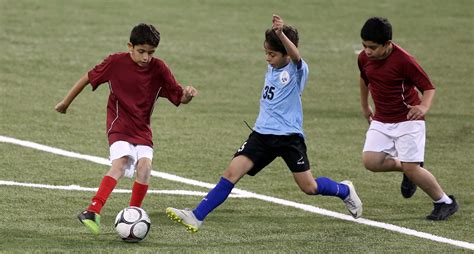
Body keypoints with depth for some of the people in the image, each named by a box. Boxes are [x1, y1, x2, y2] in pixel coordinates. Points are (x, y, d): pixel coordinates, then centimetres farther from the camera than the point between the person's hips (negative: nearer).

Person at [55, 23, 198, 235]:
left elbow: (179, 97, -1)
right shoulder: (116, 63, -10)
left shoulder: (158, 69, -4)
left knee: (145, 165, -20)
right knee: (121, 163, -26)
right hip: (119, 124, -3)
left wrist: (188, 94, -25)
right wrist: (66, 102, 11)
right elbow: (88, 78, 4)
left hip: (142, 129, 3)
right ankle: (92, 212, -36)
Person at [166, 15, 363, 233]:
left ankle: (345, 191, 31)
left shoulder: (297, 70, -10)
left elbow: (295, 55, -34)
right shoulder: (271, 68, 12)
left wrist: (280, 34, -51)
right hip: (262, 134, 5)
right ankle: (196, 217, -16)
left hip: (289, 136, -5)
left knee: (309, 187, -1)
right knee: (232, 172, -11)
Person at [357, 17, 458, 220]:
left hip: (408, 120, -6)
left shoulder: (403, 60, -22)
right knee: (370, 161, -13)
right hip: (381, 121, 6)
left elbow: (429, 87, -17)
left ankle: (445, 203, 11)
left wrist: (424, 107, -37)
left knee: (411, 168, -10)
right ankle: (404, 167, 17)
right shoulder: (364, 58, -4)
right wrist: (364, 106, 29)